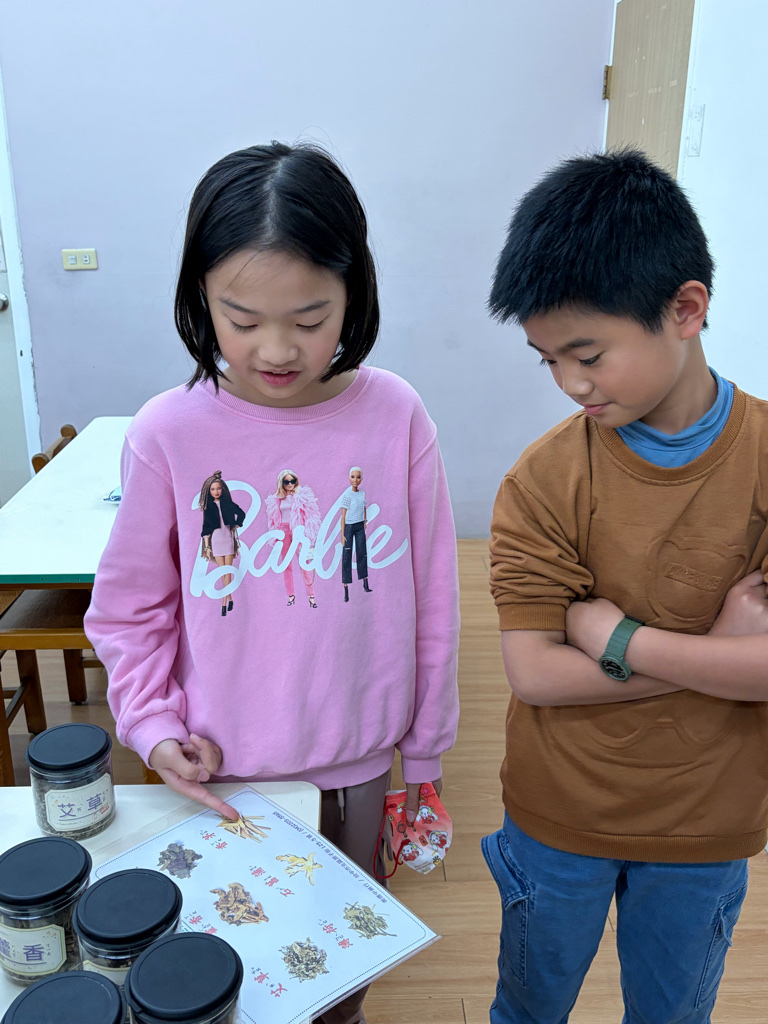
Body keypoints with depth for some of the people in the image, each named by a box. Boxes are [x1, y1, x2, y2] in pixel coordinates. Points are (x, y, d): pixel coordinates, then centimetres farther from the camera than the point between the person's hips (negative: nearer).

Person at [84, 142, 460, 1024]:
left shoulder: (395, 416, -15)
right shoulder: (168, 434, -16)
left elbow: (431, 596, -5)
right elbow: (129, 608, -2)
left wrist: (427, 743, 2)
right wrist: (153, 724, -12)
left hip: (360, 753, 1)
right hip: (227, 763, -1)